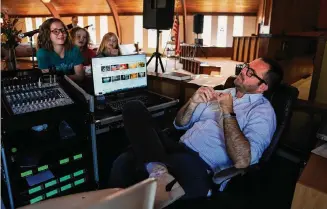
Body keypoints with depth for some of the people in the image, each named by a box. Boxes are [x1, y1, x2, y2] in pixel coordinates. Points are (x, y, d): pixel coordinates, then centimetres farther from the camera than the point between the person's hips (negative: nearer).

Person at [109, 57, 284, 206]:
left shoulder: (263, 111, 1)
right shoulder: (222, 93, 20)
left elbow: (242, 161, -16)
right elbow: (180, 124, 18)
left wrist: (228, 112, -14)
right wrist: (193, 102, -2)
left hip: (203, 168, -8)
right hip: (180, 150, 8)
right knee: (134, 109, -17)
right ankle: (158, 169, -27)